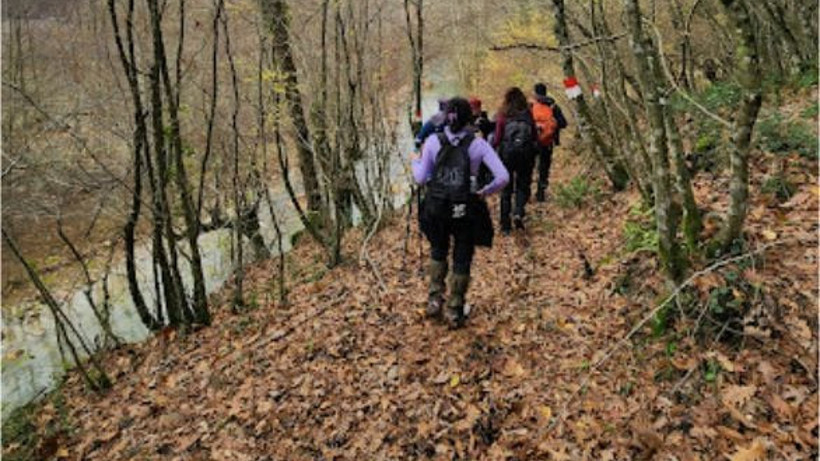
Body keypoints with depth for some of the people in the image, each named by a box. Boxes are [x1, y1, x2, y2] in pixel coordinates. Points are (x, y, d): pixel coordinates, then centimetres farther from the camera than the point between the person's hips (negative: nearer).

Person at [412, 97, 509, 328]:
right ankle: (454, 311, 22)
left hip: (436, 207, 2)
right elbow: (502, 177, -13)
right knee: (462, 259, 16)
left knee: (438, 251, 27)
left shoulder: (433, 141, -5)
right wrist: (484, 192, 3)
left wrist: (415, 162, 17)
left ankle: (435, 299, 22)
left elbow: (421, 178, -2)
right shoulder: (478, 144, -7)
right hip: (466, 209, -1)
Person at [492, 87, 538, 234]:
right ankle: (518, 212, -14)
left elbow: (498, 137, -5)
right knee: (523, 185, 13)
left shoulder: (503, 114, -1)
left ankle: (505, 225, 11)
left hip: (507, 151, 0)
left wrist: (492, 148, 11)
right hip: (526, 152, 1)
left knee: (506, 188, 9)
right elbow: (535, 137, 2)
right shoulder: (528, 114, 4)